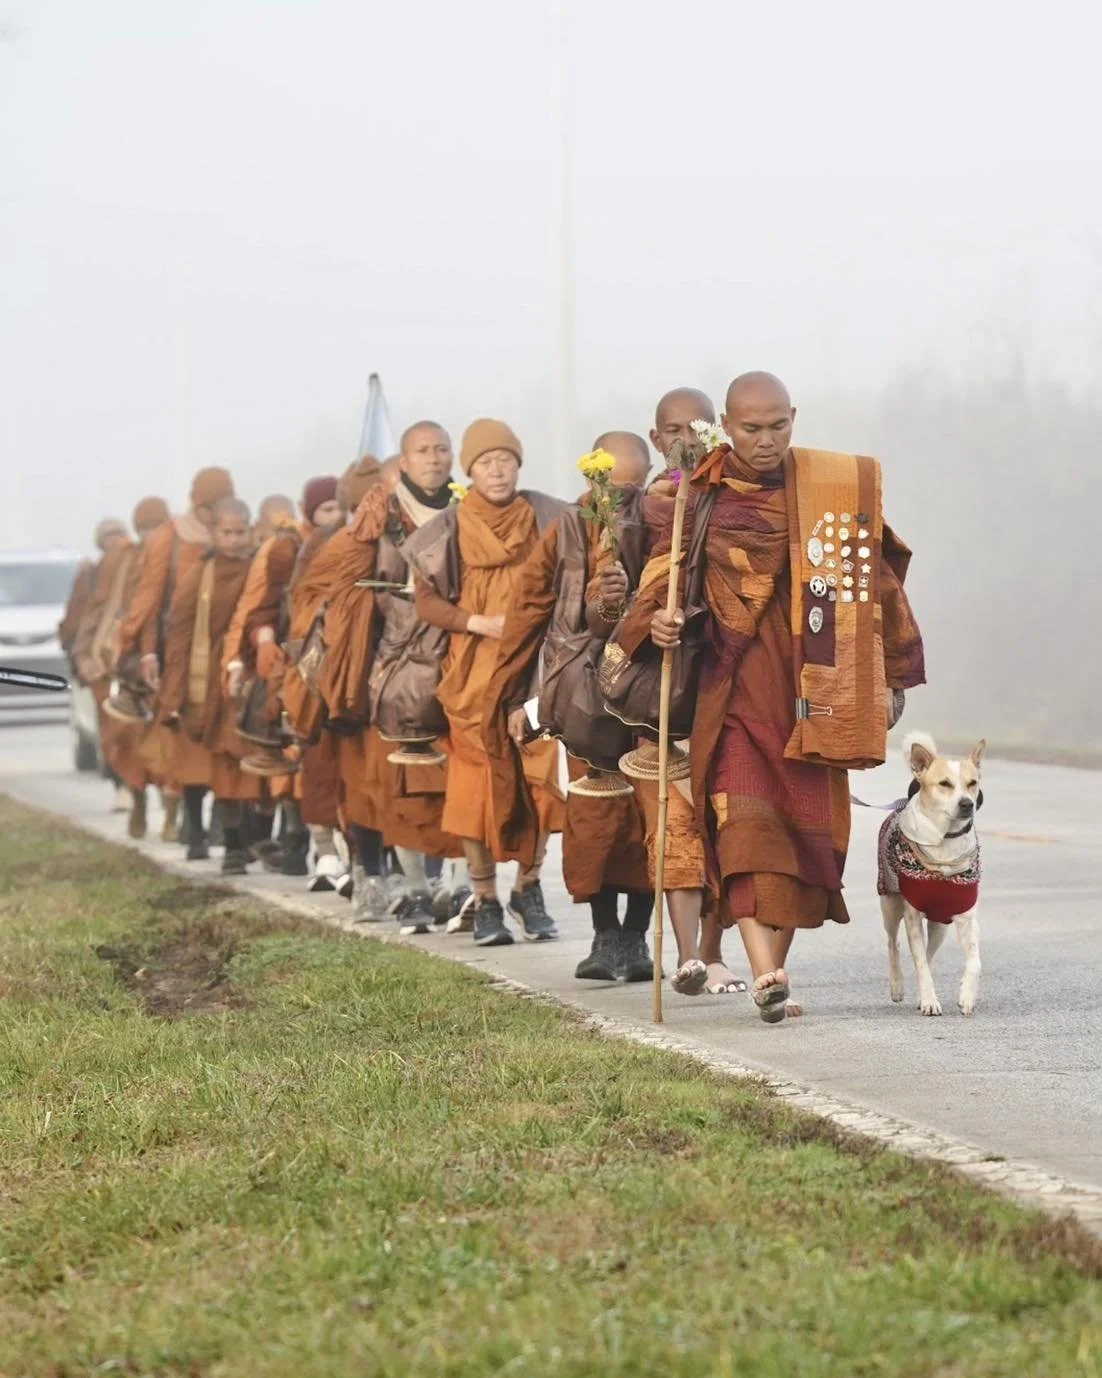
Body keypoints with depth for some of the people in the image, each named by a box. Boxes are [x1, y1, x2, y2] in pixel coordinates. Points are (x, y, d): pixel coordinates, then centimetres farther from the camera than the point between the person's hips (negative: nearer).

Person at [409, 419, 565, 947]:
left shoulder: (545, 520, 5)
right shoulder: (450, 530, 2)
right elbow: (427, 603, 2)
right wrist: (480, 622, -13)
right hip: (474, 674, -1)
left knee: (536, 779, -5)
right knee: (478, 782, -3)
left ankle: (529, 889, 10)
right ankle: (485, 902, 5)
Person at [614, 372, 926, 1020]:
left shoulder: (834, 489, 5)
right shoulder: (701, 498, 4)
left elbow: (873, 581, 8)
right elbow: (665, 574, 10)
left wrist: (889, 678, 6)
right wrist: (658, 618, -13)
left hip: (810, 685, 1)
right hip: (735, 685, -1)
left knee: (804, 831, 2)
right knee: (744, 825, -17)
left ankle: (775, 973, 14)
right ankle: (766, 975, -25)